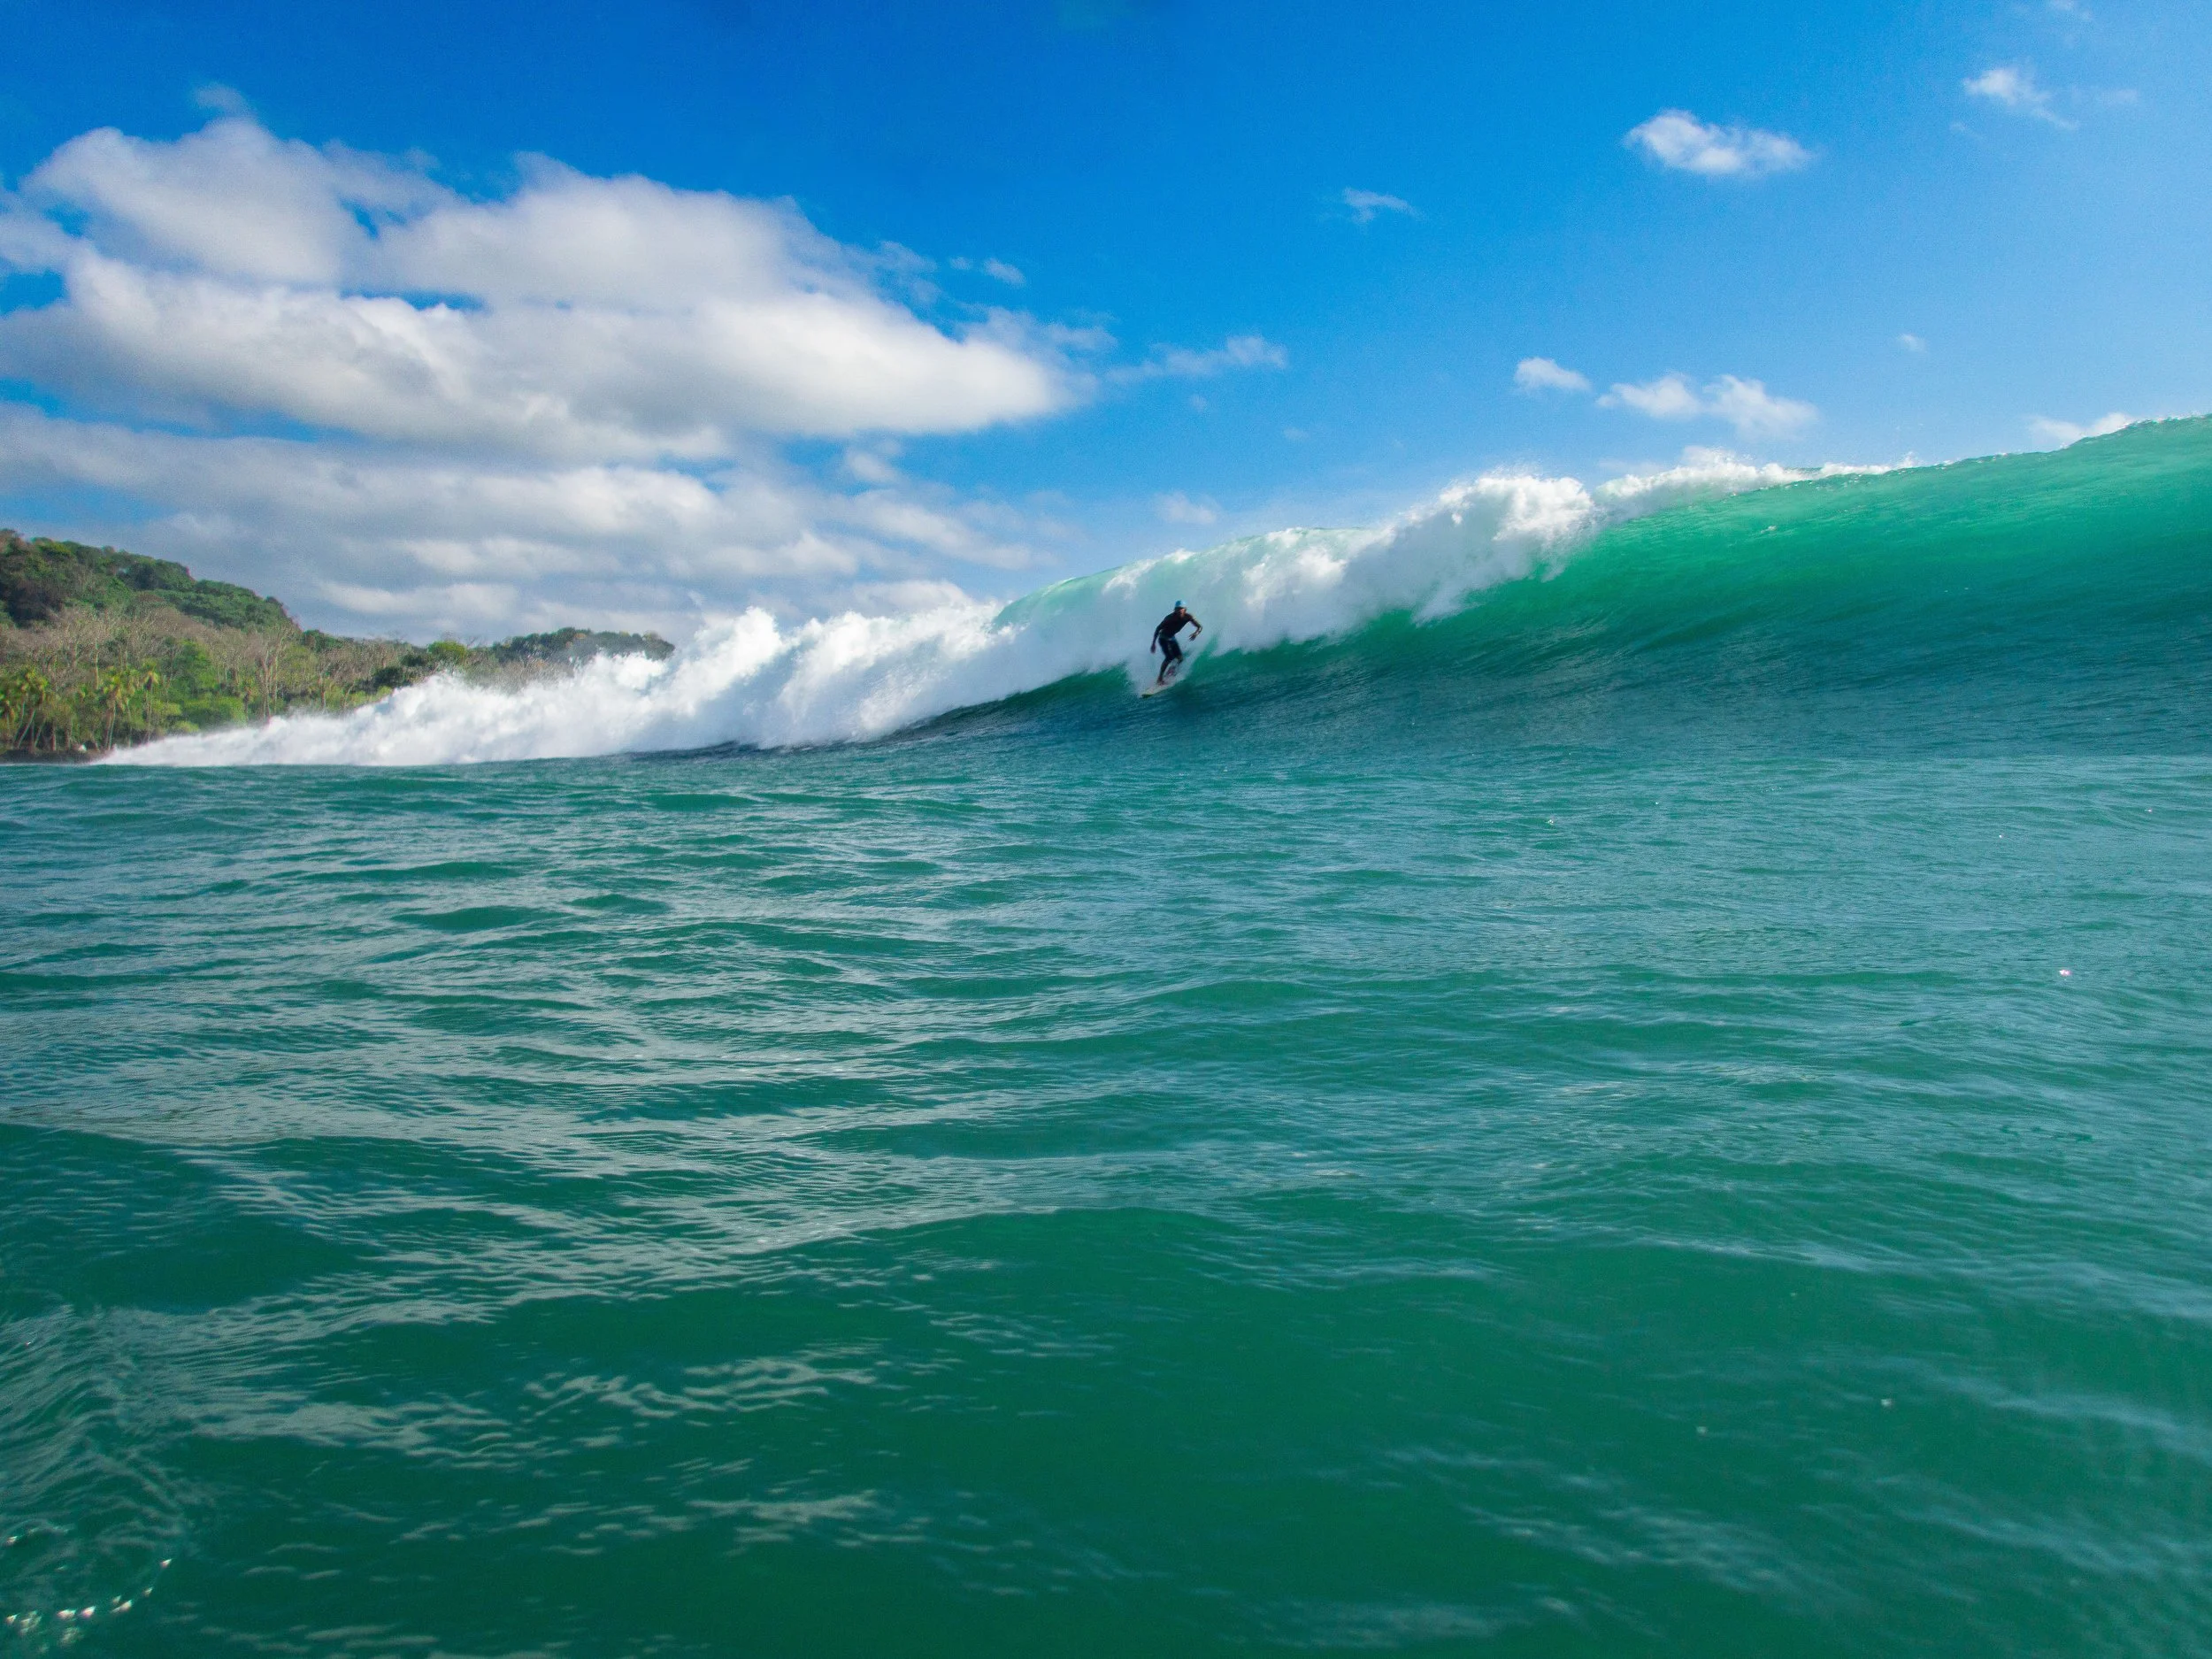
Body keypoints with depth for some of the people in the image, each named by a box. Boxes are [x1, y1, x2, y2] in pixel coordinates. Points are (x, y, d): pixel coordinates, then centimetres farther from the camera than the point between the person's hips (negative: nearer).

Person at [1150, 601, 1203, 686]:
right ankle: (1160, 679, -19)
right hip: (1163, 639, -6)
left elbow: (1200, 627, -13)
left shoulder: (1188, 617, -15)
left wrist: (1196, 633, -36)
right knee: (1169, 657, -22)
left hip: (1172, 638, 6)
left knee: (1180, 658, -3)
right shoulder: (1170, 618, -26)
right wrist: (1153, 643, -20)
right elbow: (1158, 629, -18)